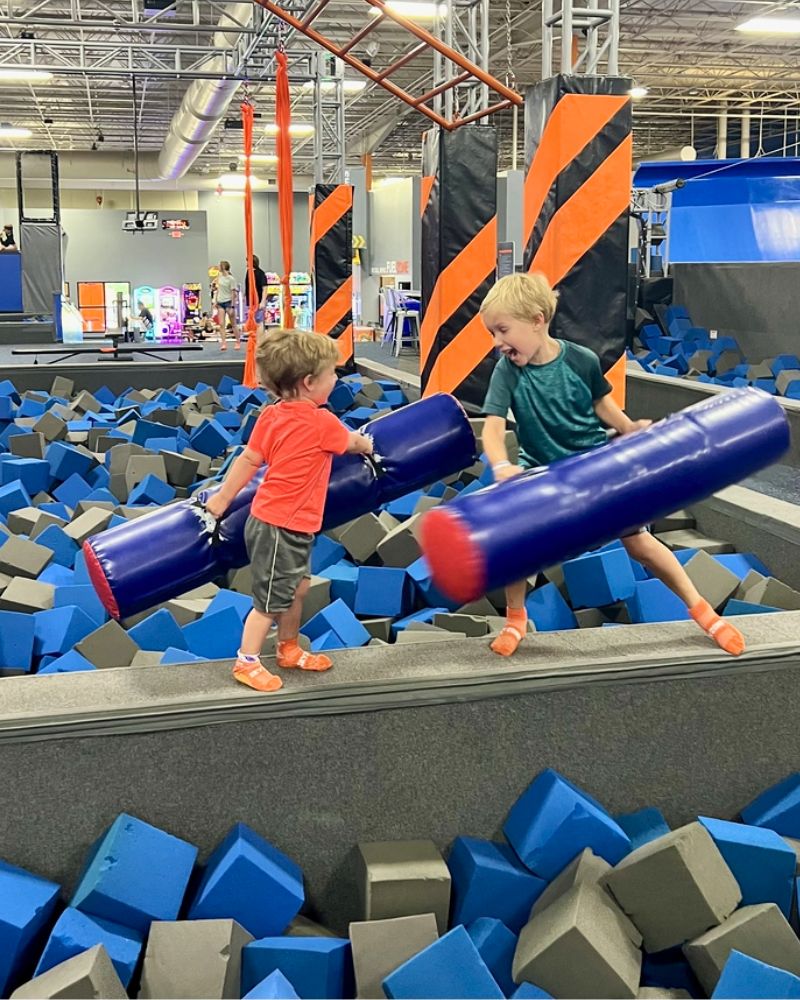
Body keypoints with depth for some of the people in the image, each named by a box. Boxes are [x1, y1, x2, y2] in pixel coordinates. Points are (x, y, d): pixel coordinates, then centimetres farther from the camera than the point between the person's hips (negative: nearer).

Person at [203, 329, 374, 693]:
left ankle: (289, 650, 37)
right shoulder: (323, 423, -18)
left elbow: (249, 459, 3)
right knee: (271, 600, 3)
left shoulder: (270, 416, 0)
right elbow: (351, 442, 3)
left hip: (290, 525, 8)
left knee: (297, 587, 22)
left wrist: (222, 498, 10)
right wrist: (367, 445, 26)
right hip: (282, 526, -8)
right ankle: (247, 662, 15)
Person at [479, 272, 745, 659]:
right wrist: (501, 466, -47)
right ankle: (515, 618, 4)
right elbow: (493, 425, -28)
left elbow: (601, 402, 0)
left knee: (638, 541, 1)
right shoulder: (508, 370, -18)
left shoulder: (582, 361, -18)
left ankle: (700, 608, 19)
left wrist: (629, 428, -18)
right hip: (541, 471, 1)